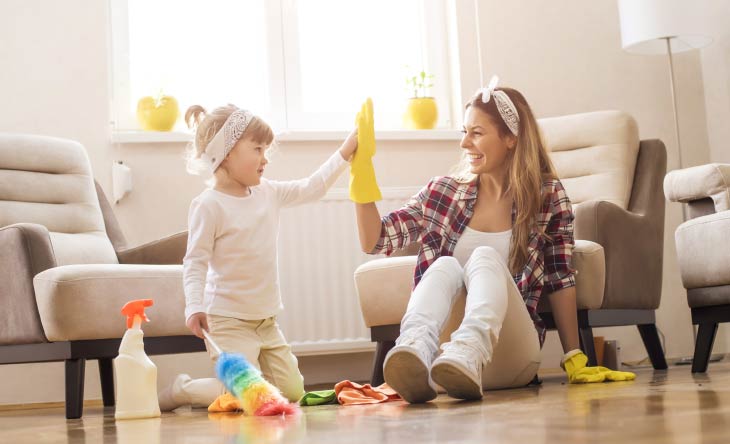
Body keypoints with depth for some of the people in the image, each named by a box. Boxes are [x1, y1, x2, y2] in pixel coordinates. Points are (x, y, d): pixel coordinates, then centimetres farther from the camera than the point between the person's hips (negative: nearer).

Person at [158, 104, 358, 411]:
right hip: (228, 320, -8)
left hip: (266, 321, 8)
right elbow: (195, 262, -15)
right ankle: (180, 391, 8)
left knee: (292, 391, 7)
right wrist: (194, 307, -27)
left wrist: (345, 152, 8)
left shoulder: (268, 193, 8)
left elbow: (312, 188, 13)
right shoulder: (209, 205, -13)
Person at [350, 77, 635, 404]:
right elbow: (374, 241, 5)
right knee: (444, 266, -25)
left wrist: (574, 359, 2)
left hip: (509, 357, -1)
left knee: (485, 257, -26)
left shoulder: (548, 196, 5)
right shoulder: (443, 191, 9)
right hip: (443, 343, 2)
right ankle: (415, 351, -56)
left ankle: (467, 354, -56)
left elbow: (560, 280, 6)